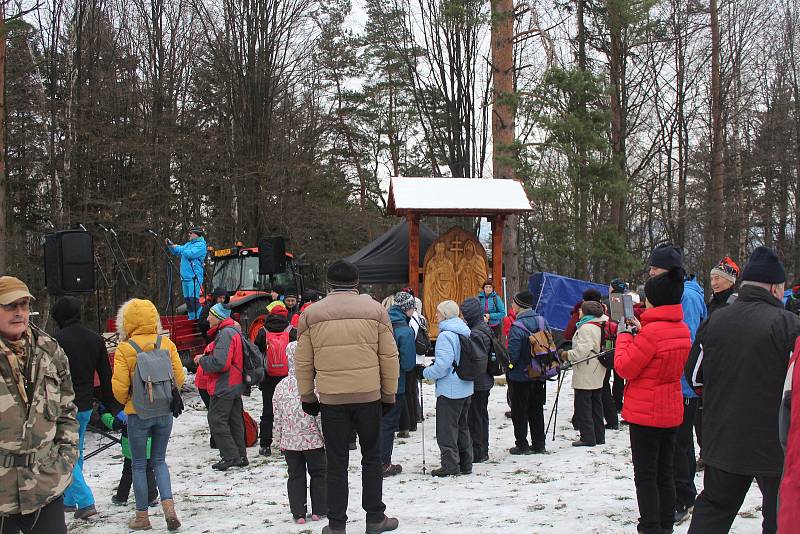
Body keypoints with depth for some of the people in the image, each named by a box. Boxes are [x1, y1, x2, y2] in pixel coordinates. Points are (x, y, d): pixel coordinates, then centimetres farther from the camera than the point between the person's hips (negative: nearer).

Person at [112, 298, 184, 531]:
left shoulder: (124, 349, -12)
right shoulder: (167, 344, -3)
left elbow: (119, 385, -13)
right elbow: (179, 377, -1)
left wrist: (125, 402, 8)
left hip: (138, 413, -3)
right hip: (164, 412, 3)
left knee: (138, 465, 11)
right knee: (159, 461, 16)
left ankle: (142, 516, 16)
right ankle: (168, 506, -1)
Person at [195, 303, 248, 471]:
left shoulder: (225, 334, -18)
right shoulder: (233, 331, 15)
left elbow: (220, 362, -26)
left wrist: (202, 360, -10)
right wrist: (205, 358, 12)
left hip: (224, 387, -10)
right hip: (235, 386, 10)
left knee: (216, 419, -5)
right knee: (234, 420, 14)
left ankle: (230, 456, -5)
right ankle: (240, 456, 19)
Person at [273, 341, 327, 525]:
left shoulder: (281, 387, -2)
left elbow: (277, 417, 3)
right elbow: (320, 415, -13)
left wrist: (279, 441, 13)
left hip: (289, 441, 3)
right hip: (313, 440, -3)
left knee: (296, 475, 12)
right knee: (319, 473, 12)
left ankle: (298, 513, 11)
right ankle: (319, 510, 16)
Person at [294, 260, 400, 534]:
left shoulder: (311, 315, 1)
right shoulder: (375, 311, 1)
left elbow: (303, 363, 4)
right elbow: (390, 358, 3)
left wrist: (307, 397, 14)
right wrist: (389, 395, 11)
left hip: (331, 399, 0)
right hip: (369, 397, 0)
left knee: (336, 462, 9)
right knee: (371, 458, 14)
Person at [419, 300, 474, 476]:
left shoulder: (446, 335, -19)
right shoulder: (465, 332, 9)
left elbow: (442, 366, -23)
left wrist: (425, 373, -8)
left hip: (449, 390, -9)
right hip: (466, 388, 9)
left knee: (446, 428, 0)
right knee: (462, 427, 17)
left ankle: (450, 465, 2)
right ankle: (465, 464, 22)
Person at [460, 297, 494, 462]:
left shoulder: (475, 334, -22)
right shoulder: (485, 328, 10)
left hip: (476, 383, -10)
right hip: (485, 381, 10)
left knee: (474, 418, -1)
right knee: (482, 415, 18)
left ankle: (477, 453, 5)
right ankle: (483, 451, 27)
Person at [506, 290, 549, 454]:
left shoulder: (517, 327, -22)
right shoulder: (542, 322, -1)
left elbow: (512, 355, -23)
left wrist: (508, 367, -2)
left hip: (520, 376, -7)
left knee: (519, 412, 6)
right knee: (537, 410, 16)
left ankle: (522, 445, 11)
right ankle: (539, 445, 21)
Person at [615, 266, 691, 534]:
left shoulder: (652, 331, -21)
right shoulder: (682, 329, 5)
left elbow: (625, 367, -17)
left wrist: (624, 335, -5)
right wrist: (639, 332, 10)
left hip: (646, 412, -8)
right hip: (671, 411, 8)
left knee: (645, 475, 0)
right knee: (665, 472, 15)